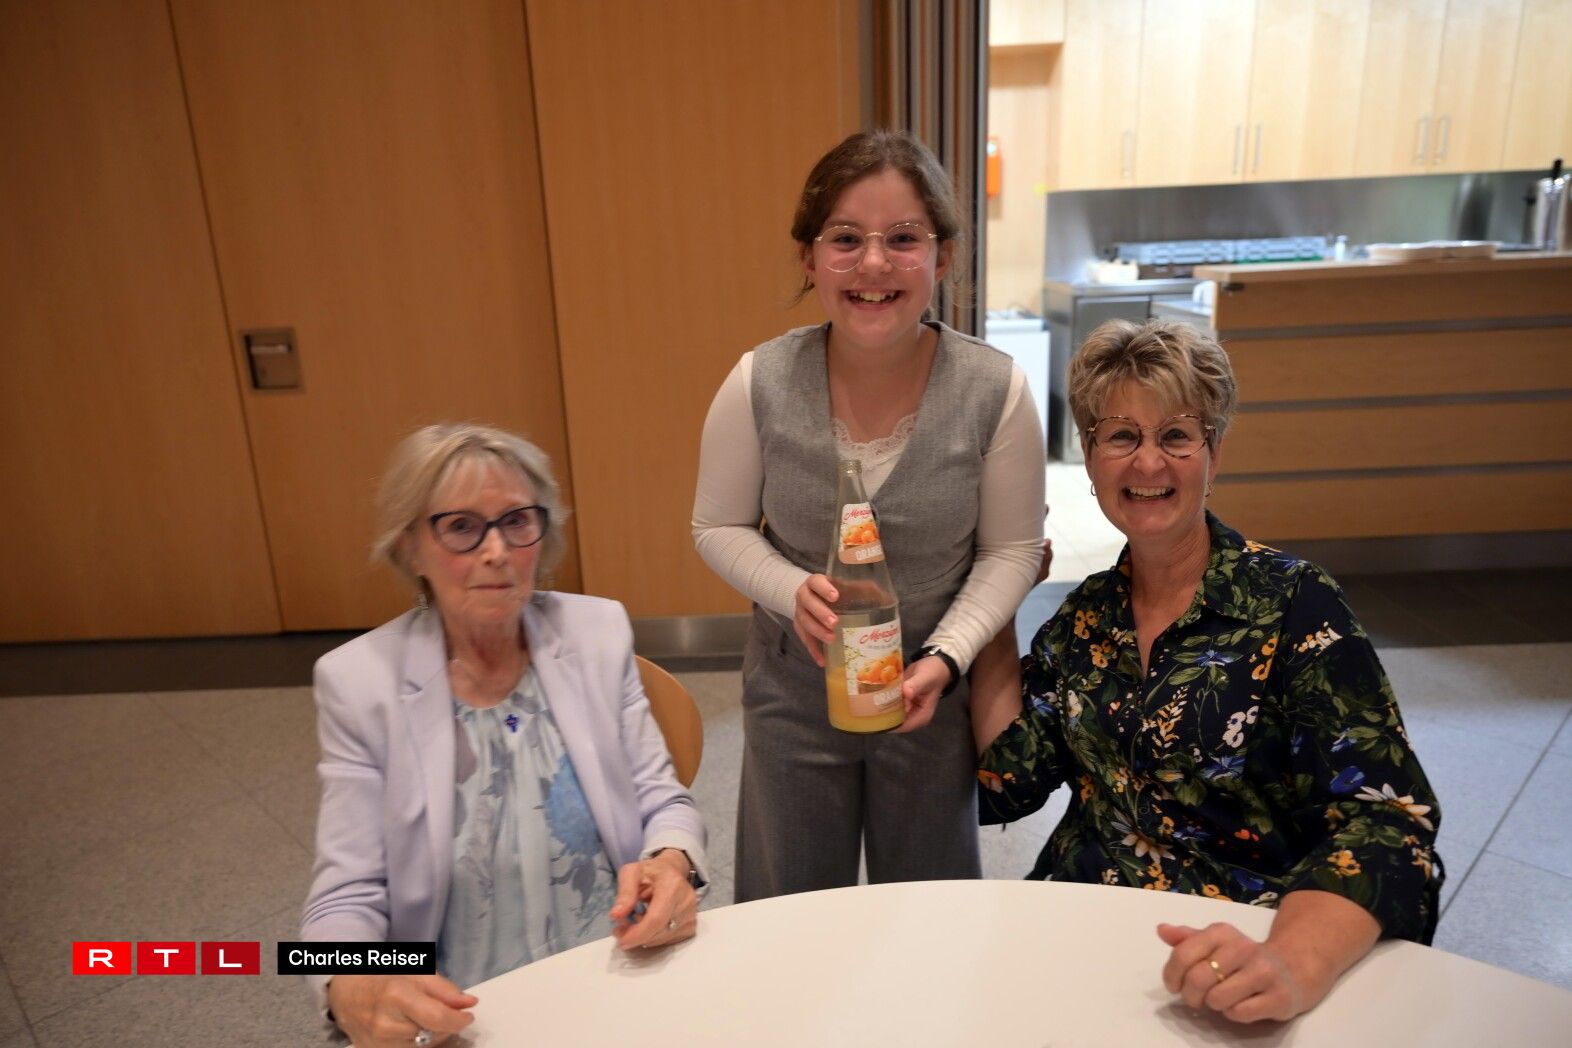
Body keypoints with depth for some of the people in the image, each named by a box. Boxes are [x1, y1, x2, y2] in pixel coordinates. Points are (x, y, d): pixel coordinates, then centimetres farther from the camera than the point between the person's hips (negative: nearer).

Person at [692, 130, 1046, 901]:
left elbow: (1012, 549, -7)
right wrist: (793, 592, -23)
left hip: (935, 693, 0)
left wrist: (947, 657, -20)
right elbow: (718, 527, -5)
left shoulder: (995, 390, -18)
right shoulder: (759, 384, -18)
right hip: (794, 691, 1)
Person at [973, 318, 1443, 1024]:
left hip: (1224, 966, -3)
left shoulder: (1294, 606, -8)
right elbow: (1004, 785, -1)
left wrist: (1293, 965, -33)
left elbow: (1387, 819, -16)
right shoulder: (1085, 617, 5)